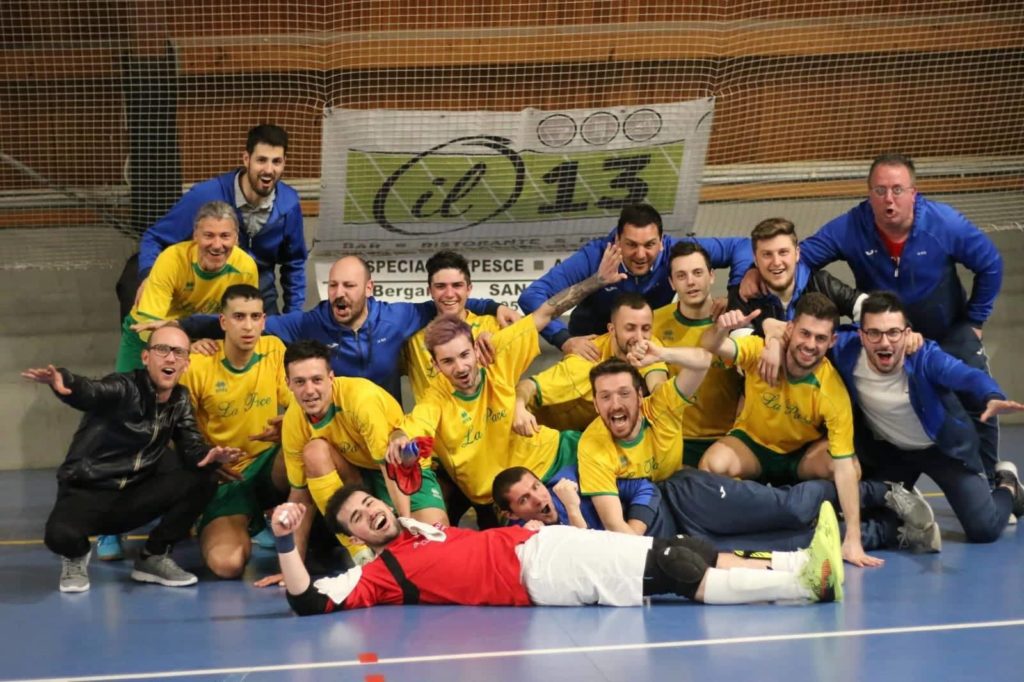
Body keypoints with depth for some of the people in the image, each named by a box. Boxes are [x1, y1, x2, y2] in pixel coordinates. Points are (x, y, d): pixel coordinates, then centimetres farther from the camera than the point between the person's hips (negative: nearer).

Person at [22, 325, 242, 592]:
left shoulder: (180, 400, 3)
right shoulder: (124, 389, -18)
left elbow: (192, 447, 0)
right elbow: (89, 392, -39)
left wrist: (210, 456, -26)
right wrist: (62, 381, -64)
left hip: (133, 496, 5)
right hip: (87, 492, -5)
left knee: (201, 481, -16)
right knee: (61, 535, -36)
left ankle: (153, 558, 3)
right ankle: (76, 558, 5)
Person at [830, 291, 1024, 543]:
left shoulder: (925, 355, -34)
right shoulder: (845, 350, -28)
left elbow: (968, 376, -52)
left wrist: (992, 398, -74)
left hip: (944, 446, -3)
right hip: (886, 449, 3)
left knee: (984, 528, -9)